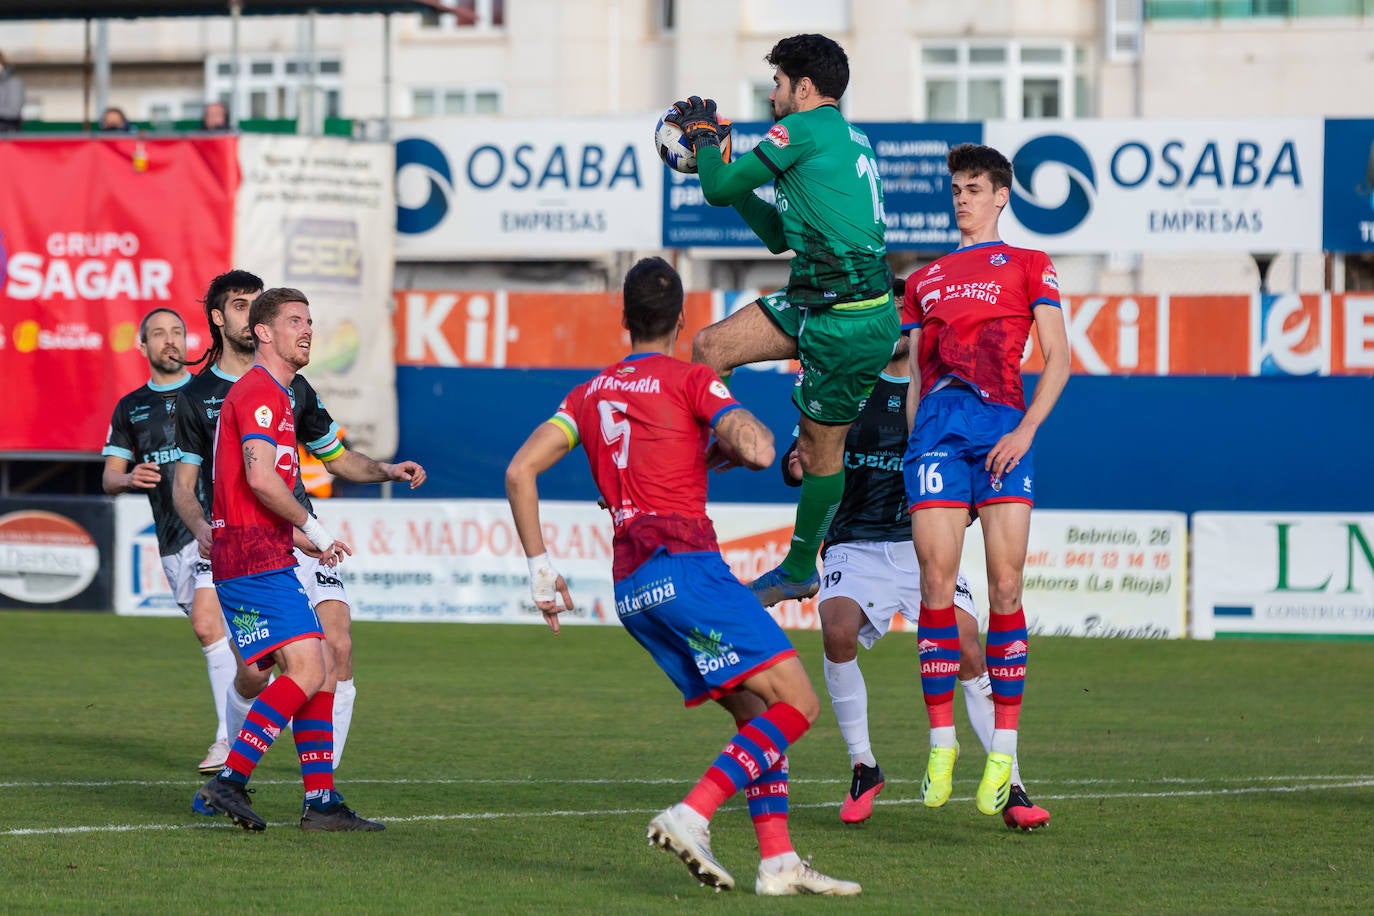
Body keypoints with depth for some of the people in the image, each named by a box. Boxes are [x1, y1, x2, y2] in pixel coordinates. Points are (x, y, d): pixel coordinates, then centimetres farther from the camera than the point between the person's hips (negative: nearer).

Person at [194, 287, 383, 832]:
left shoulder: (275, 394, 23)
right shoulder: (260, 392, -10)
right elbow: (260, 477, -22)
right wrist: (313, 528, -12)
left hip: (268, 557, 11)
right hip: (255, 558, -11)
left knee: (320, 671, 8)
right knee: (307, 670, -16)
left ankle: (321, 800, 7)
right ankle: (230, 781, -18)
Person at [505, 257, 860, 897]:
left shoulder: (590, 394, 18)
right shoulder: (690, 381, 0)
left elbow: (519, 471, 12)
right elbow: (759, 450, -14)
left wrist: (540, 569, 14)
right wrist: (728, 450, 10)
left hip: (631, 589, 7)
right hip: (683, 564, -7)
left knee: (756, 714, 13)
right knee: (797, 704, -9)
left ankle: (778, 861, 3)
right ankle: (691, 816, -23)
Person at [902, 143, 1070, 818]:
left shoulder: (1027, 266, 14)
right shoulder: (924, 281, 25)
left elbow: (1058, 359, 5)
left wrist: (1026, 430, -8)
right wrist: (912, 446, 13)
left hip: (1002, 427, -3)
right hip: (937, 428, 3)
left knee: (1005, 588, -9)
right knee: (937, 583, -8)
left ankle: (1003, 750, -7)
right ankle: (941, 743, -4)